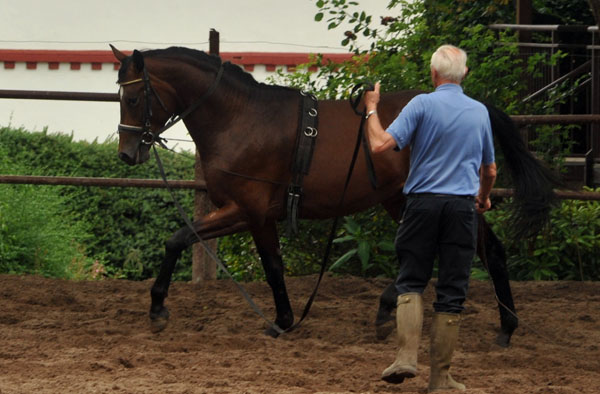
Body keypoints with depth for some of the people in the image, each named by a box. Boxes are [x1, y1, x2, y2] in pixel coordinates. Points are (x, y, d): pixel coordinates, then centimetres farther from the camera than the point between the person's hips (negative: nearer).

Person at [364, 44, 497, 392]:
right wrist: (484, 199, 40)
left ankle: (407, 356, -9)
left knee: (411, 282, 10)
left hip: (423, 202, -2)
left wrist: (372, 109, 3)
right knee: (452, 292, 5)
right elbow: (490, 171, 19)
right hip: (462, 206, 2)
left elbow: (381, 145, -14)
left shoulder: (422, 104, -5)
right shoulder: (480, 112, 8)